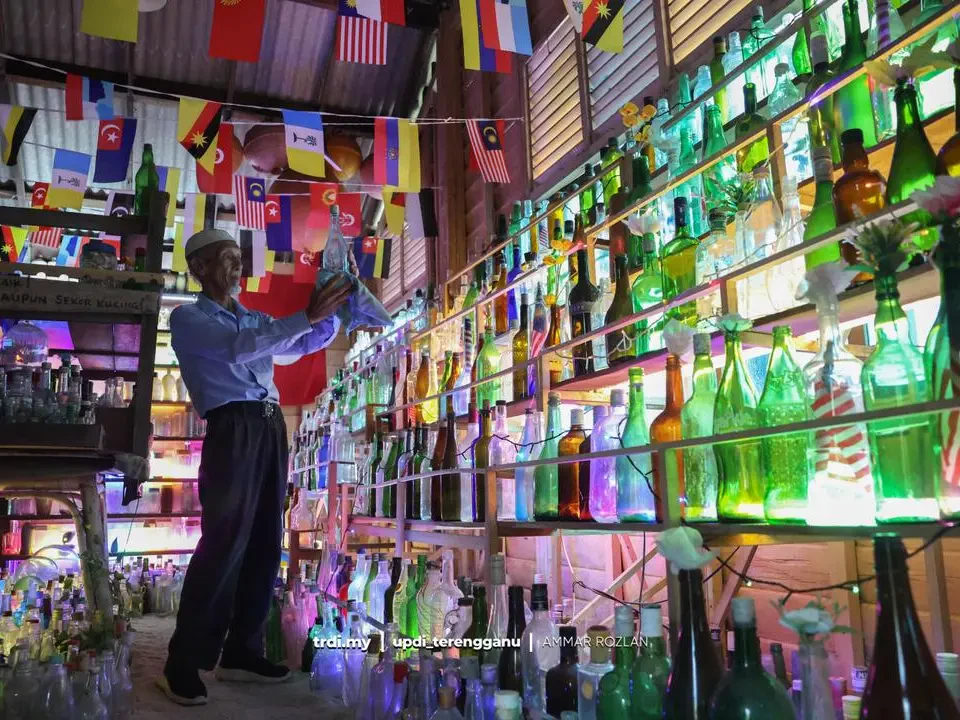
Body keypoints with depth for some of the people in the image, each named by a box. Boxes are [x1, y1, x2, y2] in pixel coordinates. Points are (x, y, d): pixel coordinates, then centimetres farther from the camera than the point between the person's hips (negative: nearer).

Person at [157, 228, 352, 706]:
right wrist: (306, 315, -22)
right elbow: (238, 347, -15)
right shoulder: (187, 318, 3)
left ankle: (241, 652, 13)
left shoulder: (254, 319, 23)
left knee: (265, 544, 5)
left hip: (271, 427, 7)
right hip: (232, 429, -7)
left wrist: (331, 312, 4)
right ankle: (183, 663, -1)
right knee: (225, 542, -11)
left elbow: (307, 344, 23)